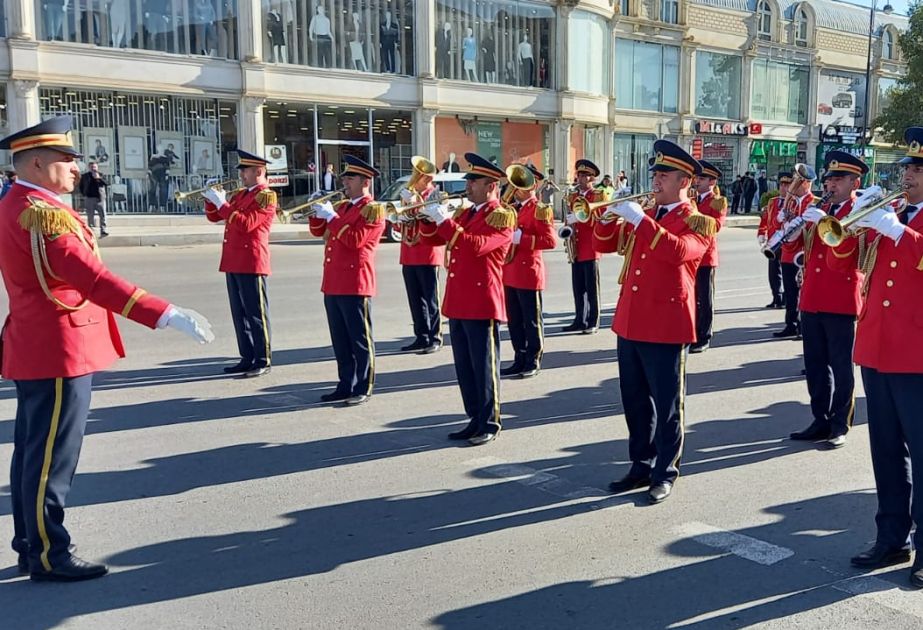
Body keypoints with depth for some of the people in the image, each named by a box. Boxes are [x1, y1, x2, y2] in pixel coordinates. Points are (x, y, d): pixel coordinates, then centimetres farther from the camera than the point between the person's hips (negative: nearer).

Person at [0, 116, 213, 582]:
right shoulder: (42, 213, -21)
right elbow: (94, 280, -32)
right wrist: (167, 315, -37)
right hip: (59, 351, -11)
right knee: (51, 459, -1)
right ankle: (48, 556, 11)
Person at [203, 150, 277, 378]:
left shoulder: (266, 196, -9)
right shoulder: (239, 195, 17)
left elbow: (245, 224, -21)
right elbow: (214, 217, 21)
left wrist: (222, 202, -18)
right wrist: (212, 199, 3)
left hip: (251, 262, -9)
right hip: (233, 262, 9)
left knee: (256, 313, -3)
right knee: (239, 313, 12)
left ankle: (263, 361, 4)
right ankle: (247, 358, 20)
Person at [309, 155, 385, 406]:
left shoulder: (374, 210, -7)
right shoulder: (342, 206, 17)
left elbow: (355, 240, -19)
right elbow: (318, 231, 21)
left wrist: (332, 216, -16)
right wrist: (318, 210, 4)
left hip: (355, 284, -8)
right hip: (333, 283, 8)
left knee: (360, 340, 0)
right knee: (340, 341, 13)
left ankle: (363, 389, 8)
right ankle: (345, 385, 22)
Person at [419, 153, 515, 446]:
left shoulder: (501, 217, -9)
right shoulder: (463, 213, 16)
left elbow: (475, 246, -24)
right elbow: (434, 238, 20)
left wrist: (445, 221, -22)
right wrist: (431, 218, 2)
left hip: (482, 304, -8)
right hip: (457, 303, 8)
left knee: (484, 367, 0)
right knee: (464, 367, 12)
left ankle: (490, 424, 11)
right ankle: (475, 420, 23)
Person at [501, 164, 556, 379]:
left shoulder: (540, 209, -9)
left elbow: (550, 240, -19)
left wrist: (520, 238, -23)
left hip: (529, 273, -8)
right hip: (509, 273, 8)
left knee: (532, 321, 2)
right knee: (514, 321, 12)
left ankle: (533, 362, 11)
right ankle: (520, 360, 21)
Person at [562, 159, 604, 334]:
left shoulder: (599, 196, -2)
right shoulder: (572, 197, 16)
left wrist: (580, 217, -22)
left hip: (591, 249, -6)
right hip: (576, 250, 6)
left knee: (592, 289, -1)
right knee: (577, 288, 9)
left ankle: (593, 323, 4)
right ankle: (579, 320, 16)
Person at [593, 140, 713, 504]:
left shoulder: (698, 221, -4)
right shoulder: (643, 217, 16)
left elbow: (677, 251, -25)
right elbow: (604, 244, 14)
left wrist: (640, 220, -26)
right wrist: (611, 215, -3)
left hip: (666, 327, -7)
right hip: (629, 324, 7)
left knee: (667, 406, 4)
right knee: (635, 402, 14)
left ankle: (665, 474, 16)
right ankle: (641, 466, 27)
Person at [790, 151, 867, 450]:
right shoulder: (819, 211, 16)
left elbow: (850, 249, -19)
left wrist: (826, 222, -28)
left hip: (841, 300, -6)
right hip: (811, 299, 6)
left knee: (841, 365, 0)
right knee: (815, 364, 11)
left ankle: (840, 427, 8)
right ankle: (821, 421, 21)